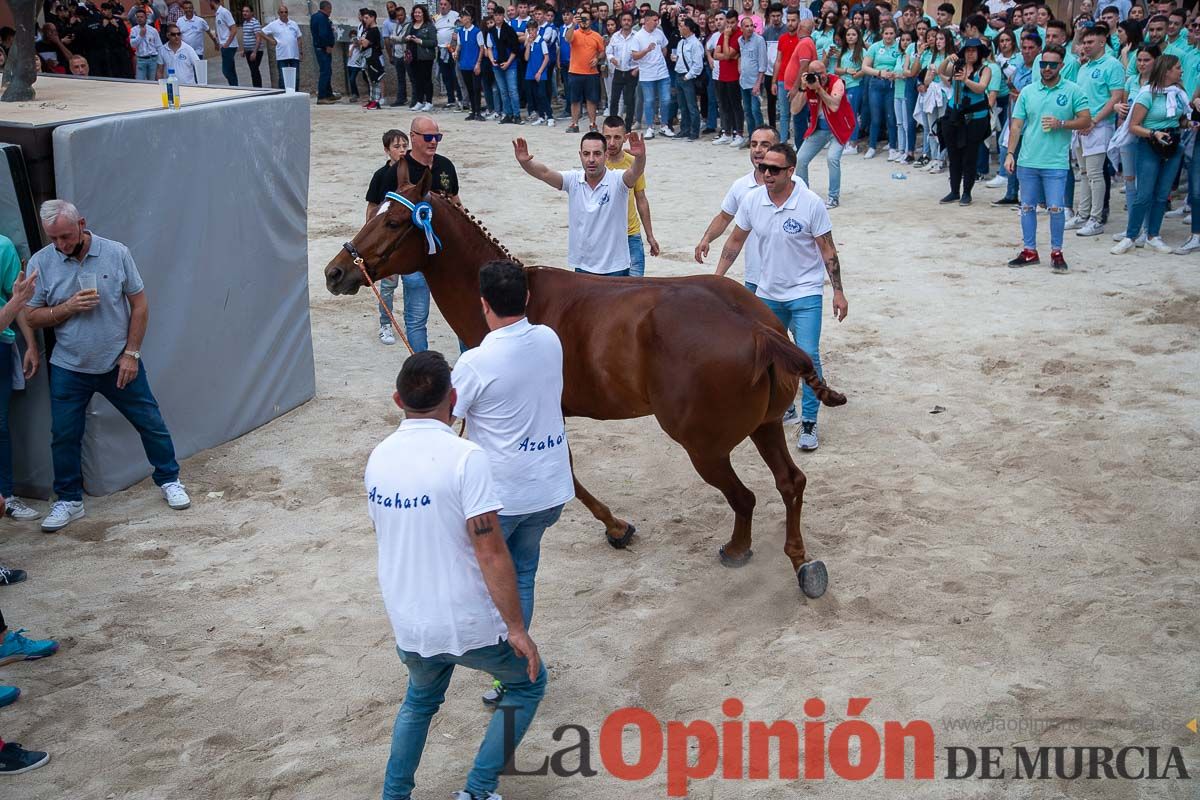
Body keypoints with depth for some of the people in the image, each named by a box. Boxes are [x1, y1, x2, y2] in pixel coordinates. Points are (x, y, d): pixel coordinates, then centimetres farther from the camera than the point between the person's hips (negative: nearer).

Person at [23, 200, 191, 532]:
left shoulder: (116, 253, -9)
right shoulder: (40, 263, -7)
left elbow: (139, 304, -4)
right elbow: (31, 316, -2)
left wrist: (131, 353, -8)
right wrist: (68, 308, -20)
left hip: (119, 364, -1)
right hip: (69, 369, 1)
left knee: (150, 423, 6)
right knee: (64, 436, 6)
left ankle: (169, 480, 25)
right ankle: (69, 500, 22)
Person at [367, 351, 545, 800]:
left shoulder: (378, 458, -1)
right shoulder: (464, 457, -21)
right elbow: (491, 553, -22)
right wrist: (516, 628, -14)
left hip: (407, 624, 6)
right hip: (469, 625, -5)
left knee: (420, 701, 33)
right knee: (528, 685, 21)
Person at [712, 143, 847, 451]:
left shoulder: (812, 204, -16)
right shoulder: (751, 200, -7)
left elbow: (827, 250, -8)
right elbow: (735, 241, 6)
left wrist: (838, 292, -8)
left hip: (805, 293, -4)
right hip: (768, 292, 5)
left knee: (808, 356, -12)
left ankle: (809, 422, 0)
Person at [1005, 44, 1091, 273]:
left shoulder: (1073, 91, -1)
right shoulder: (1027, 91, 7)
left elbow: (1086, 120, -3)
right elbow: (1016, 126, 8)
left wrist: (1061, 124, -16)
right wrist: (1010, 153, 1)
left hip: (1056, 162, -3)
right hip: (1027, 160, 3)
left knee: (1056, 208, -4)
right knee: (1027, 207, 9)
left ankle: (1056, 252, 10)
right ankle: (1029, 251, 20)